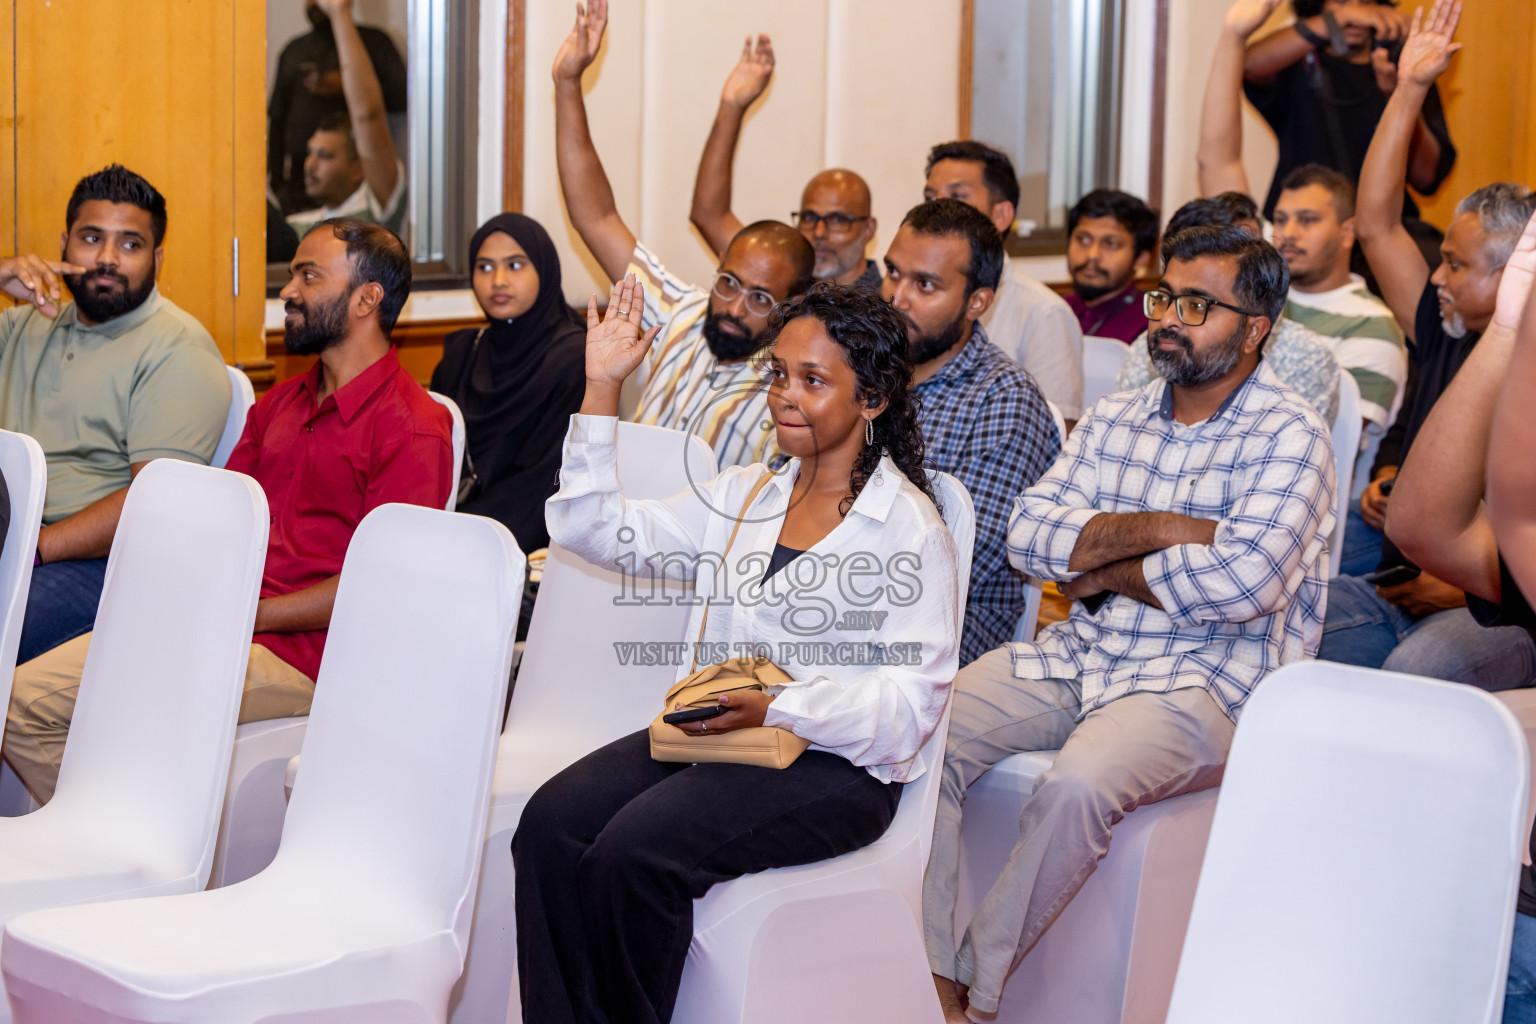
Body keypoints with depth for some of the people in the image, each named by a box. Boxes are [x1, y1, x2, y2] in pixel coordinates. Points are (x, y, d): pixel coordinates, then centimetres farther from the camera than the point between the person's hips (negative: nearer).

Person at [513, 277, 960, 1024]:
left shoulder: (909, 528, -4)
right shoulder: (745, 495, 17)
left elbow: (909, 699, -12)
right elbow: (597, 530, 16)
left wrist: (774, 709, -24)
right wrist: (601, 388, 10)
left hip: (836, 765, -6)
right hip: (713, 734, 6)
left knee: (636, 851, -28)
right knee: (552, 822, -20)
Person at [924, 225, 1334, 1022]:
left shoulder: (1289, 437, -6)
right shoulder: (1113, 420, 14)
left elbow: (1245, 580, -22)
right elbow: (1029, 535, 2)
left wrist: (1109, 570, -7)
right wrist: (1159, 529, -12)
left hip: (1204, 683, -6)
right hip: (1075, 657, 6)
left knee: (1078, 782, -35)